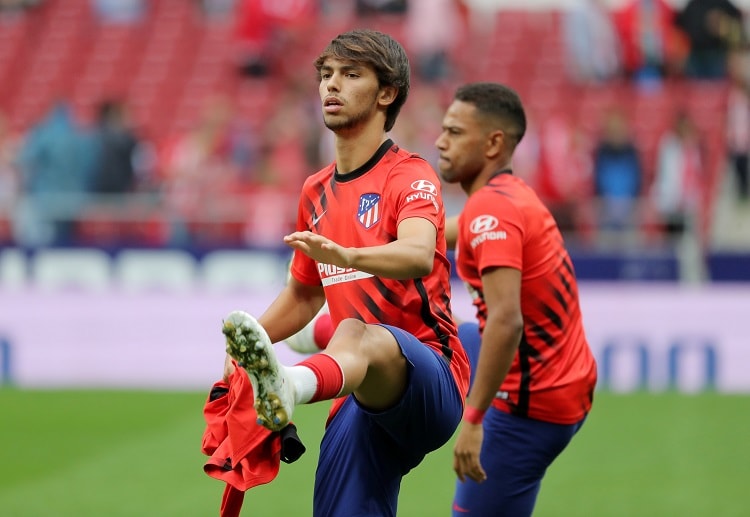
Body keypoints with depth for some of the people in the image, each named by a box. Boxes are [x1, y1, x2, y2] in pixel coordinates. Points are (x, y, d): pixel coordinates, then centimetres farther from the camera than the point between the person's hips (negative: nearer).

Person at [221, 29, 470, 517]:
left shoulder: (410, 175, -5)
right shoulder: (316, 192, 17)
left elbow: (418, 256, -28)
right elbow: (304, 294, 32)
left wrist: (344, 255, -48)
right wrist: (240, 351, 15)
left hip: (431, 381, -8)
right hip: (362, 400, 8)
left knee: (357, 332, -39)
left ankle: (292, 385, -73)